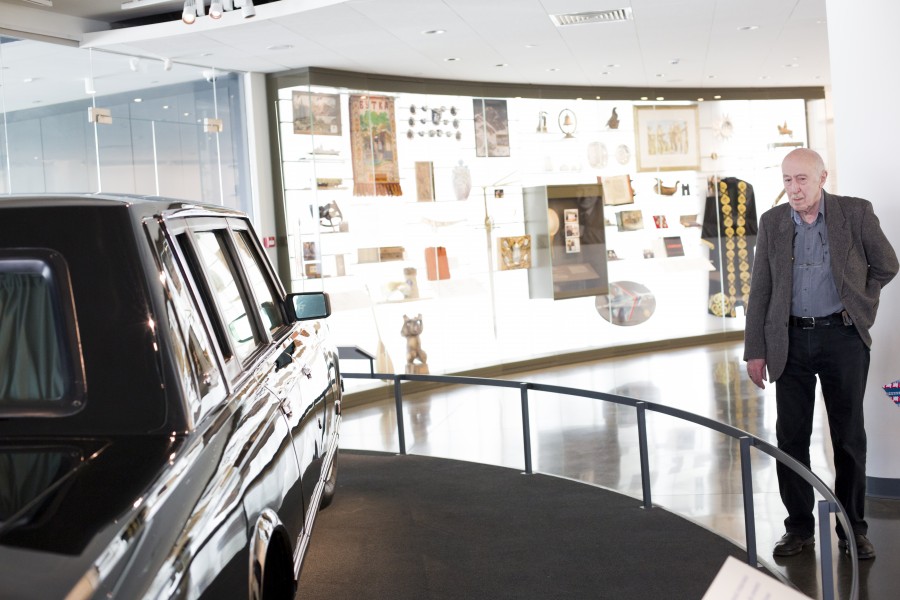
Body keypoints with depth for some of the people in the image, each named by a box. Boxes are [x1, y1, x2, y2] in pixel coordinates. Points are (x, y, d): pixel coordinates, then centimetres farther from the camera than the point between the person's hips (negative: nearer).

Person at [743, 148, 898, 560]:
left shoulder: (856, 213, -3)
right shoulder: (772, 223, 3)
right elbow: (759, 291, 4)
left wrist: (859, 305, 3)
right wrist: (755, 350, 0)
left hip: (842, 337, -2)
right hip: (791, 341, 2)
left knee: (849, 437, 5)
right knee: (791, 436, 4)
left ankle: (853, 529, 18)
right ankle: (799, 526, 17)